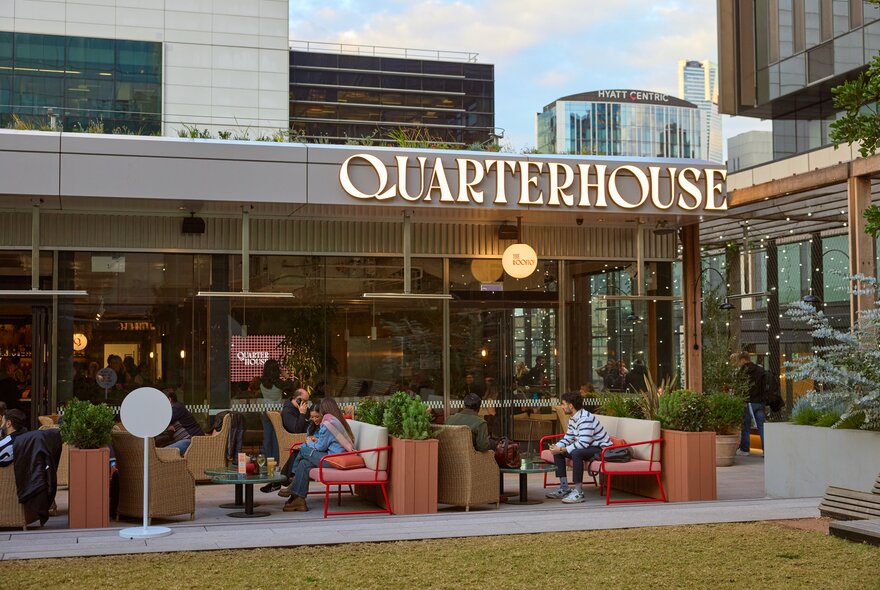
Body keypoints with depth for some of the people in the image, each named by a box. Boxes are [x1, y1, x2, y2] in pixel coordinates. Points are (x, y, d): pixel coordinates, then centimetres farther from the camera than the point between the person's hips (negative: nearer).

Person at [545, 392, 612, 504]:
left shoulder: (585, 418, -25)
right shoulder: (573, 419, 8)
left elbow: (583, 443, -32)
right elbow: (568, 438, 15)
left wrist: (561, 450, -28)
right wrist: (557, 446, -6)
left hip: (601, 450, -11)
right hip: (588, 448, 11)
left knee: (576, 453, -37)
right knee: (557, 452, 6)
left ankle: (579, 492, -31)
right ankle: (564, 488, 6)